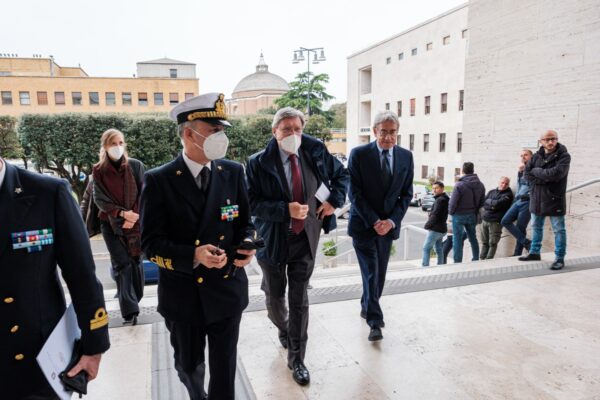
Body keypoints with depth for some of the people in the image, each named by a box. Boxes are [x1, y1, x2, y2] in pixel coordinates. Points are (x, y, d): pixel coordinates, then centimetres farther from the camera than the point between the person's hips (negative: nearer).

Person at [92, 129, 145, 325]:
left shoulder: (136, 166, -1)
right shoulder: (98, 170, -1)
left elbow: (144, 195, -2)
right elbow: (99, 199, -5)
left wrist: (134, 216, -12)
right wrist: (121, 213, -18)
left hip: (136, 222, 1)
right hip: (111, 223, -1)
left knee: (135, 261, 6)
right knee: (122, 264, -5)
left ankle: (133, 301, 26)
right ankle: (129, 310, -4)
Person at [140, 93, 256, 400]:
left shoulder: (233, 172, -1)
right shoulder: (159, 180, -11)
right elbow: (151, 243, -12)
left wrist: (246, 246, -16)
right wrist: (194, 255, -27)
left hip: (227, 291, 1)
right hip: (183, 295, -1)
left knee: (224, 371, 12)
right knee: (189, 366, 23)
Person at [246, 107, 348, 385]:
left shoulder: (316, 153, -4)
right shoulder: (259, 163, -12)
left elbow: (342, 174, 12)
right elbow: (253, 203, -14)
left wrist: (334, 201, -2)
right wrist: (285, 209, -26)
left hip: (305, 238, 1)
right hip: (272, 239, -1)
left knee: (299, 300, 5)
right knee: (274, 297, 18)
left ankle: (296, 359, 20)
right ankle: (283, 329, 51)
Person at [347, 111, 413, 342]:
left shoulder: (406, 156, 3)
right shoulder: (359, 154, -8)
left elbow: (406, 194, 4)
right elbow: (355, 193, -10)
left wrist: (392, 221, -8)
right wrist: (374, 221, -15)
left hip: (388, 225, 4)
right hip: (364, 224, -4)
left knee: (380, 272, 14)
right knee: (371, 272, -6)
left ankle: (367, 307, 36)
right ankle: (375, 322, 2)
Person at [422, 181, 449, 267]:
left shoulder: (440, 200, -17)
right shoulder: (445, 199, 15)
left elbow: (435, 215, -20)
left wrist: (428, 225, -12)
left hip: (435, 229, -10)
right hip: (441, 228, 10)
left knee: (426, 248, -6)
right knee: (439, 250, 15)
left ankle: (425, 267, -8)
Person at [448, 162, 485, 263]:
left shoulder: (459, 185, -20)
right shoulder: (480, 185, 0)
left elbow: (453, 202, -17)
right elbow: (482, 202, 5)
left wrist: (451, 212, 0)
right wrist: (475, 212, 15)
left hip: (459, 215, -5)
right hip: (472, 215, 5)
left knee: (457, 239, 3)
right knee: (473, 238, 19)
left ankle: (457, 262, 6)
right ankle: (476, 259, 26)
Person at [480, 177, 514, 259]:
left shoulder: (508, 194, -1)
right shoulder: (491, 192, 15)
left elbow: (498, 204, -15)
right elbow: (483, 202, 3)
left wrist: (489, 201, -1)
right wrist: (492, 205, -9)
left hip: (496, 222, -4)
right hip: (485, 220, 5)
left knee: (492, 243, -4)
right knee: (484, 242, 8)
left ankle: (488, 260, -2)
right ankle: (482, 259, 14)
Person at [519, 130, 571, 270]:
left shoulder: (564, 156, -9)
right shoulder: (536, 156, 5)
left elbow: (555, 174, -24)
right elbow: (527, 174, -3)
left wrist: (536, 171, -10)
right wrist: (545, 179, -17)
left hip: (554, 199, -5)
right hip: (537, 199, 5)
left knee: (558, 230, 2)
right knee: (536, 227, 17)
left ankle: (559, 258, 10)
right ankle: (534, 253, 31)